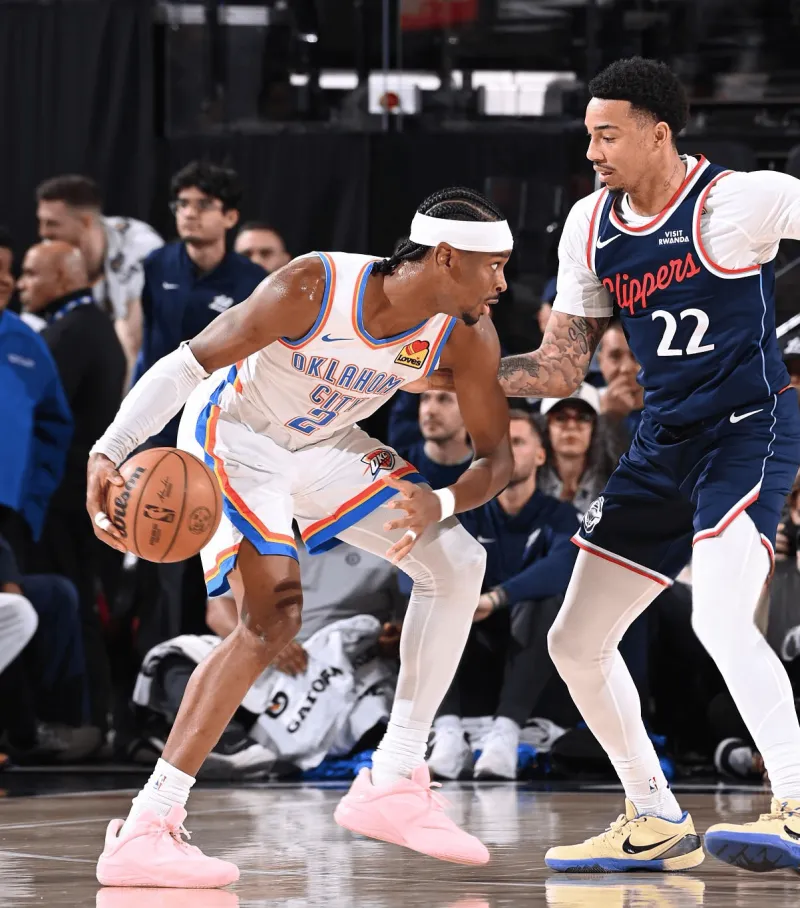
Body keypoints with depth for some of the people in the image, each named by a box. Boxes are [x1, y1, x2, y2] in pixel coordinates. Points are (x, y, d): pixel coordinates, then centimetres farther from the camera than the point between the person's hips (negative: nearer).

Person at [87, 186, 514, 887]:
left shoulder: (468, 335, -17)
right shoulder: (314, 289, -33)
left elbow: (496, 457, -9)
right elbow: (188, 363, -30)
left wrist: (440, 505, -32)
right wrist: (108, 452, -43)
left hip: (322, 442, 7)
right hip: (233, 431, -7)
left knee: (457, 564, -2)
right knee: (274, 617, -25)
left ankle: (393, 783, 6)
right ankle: (144, 832, -27)